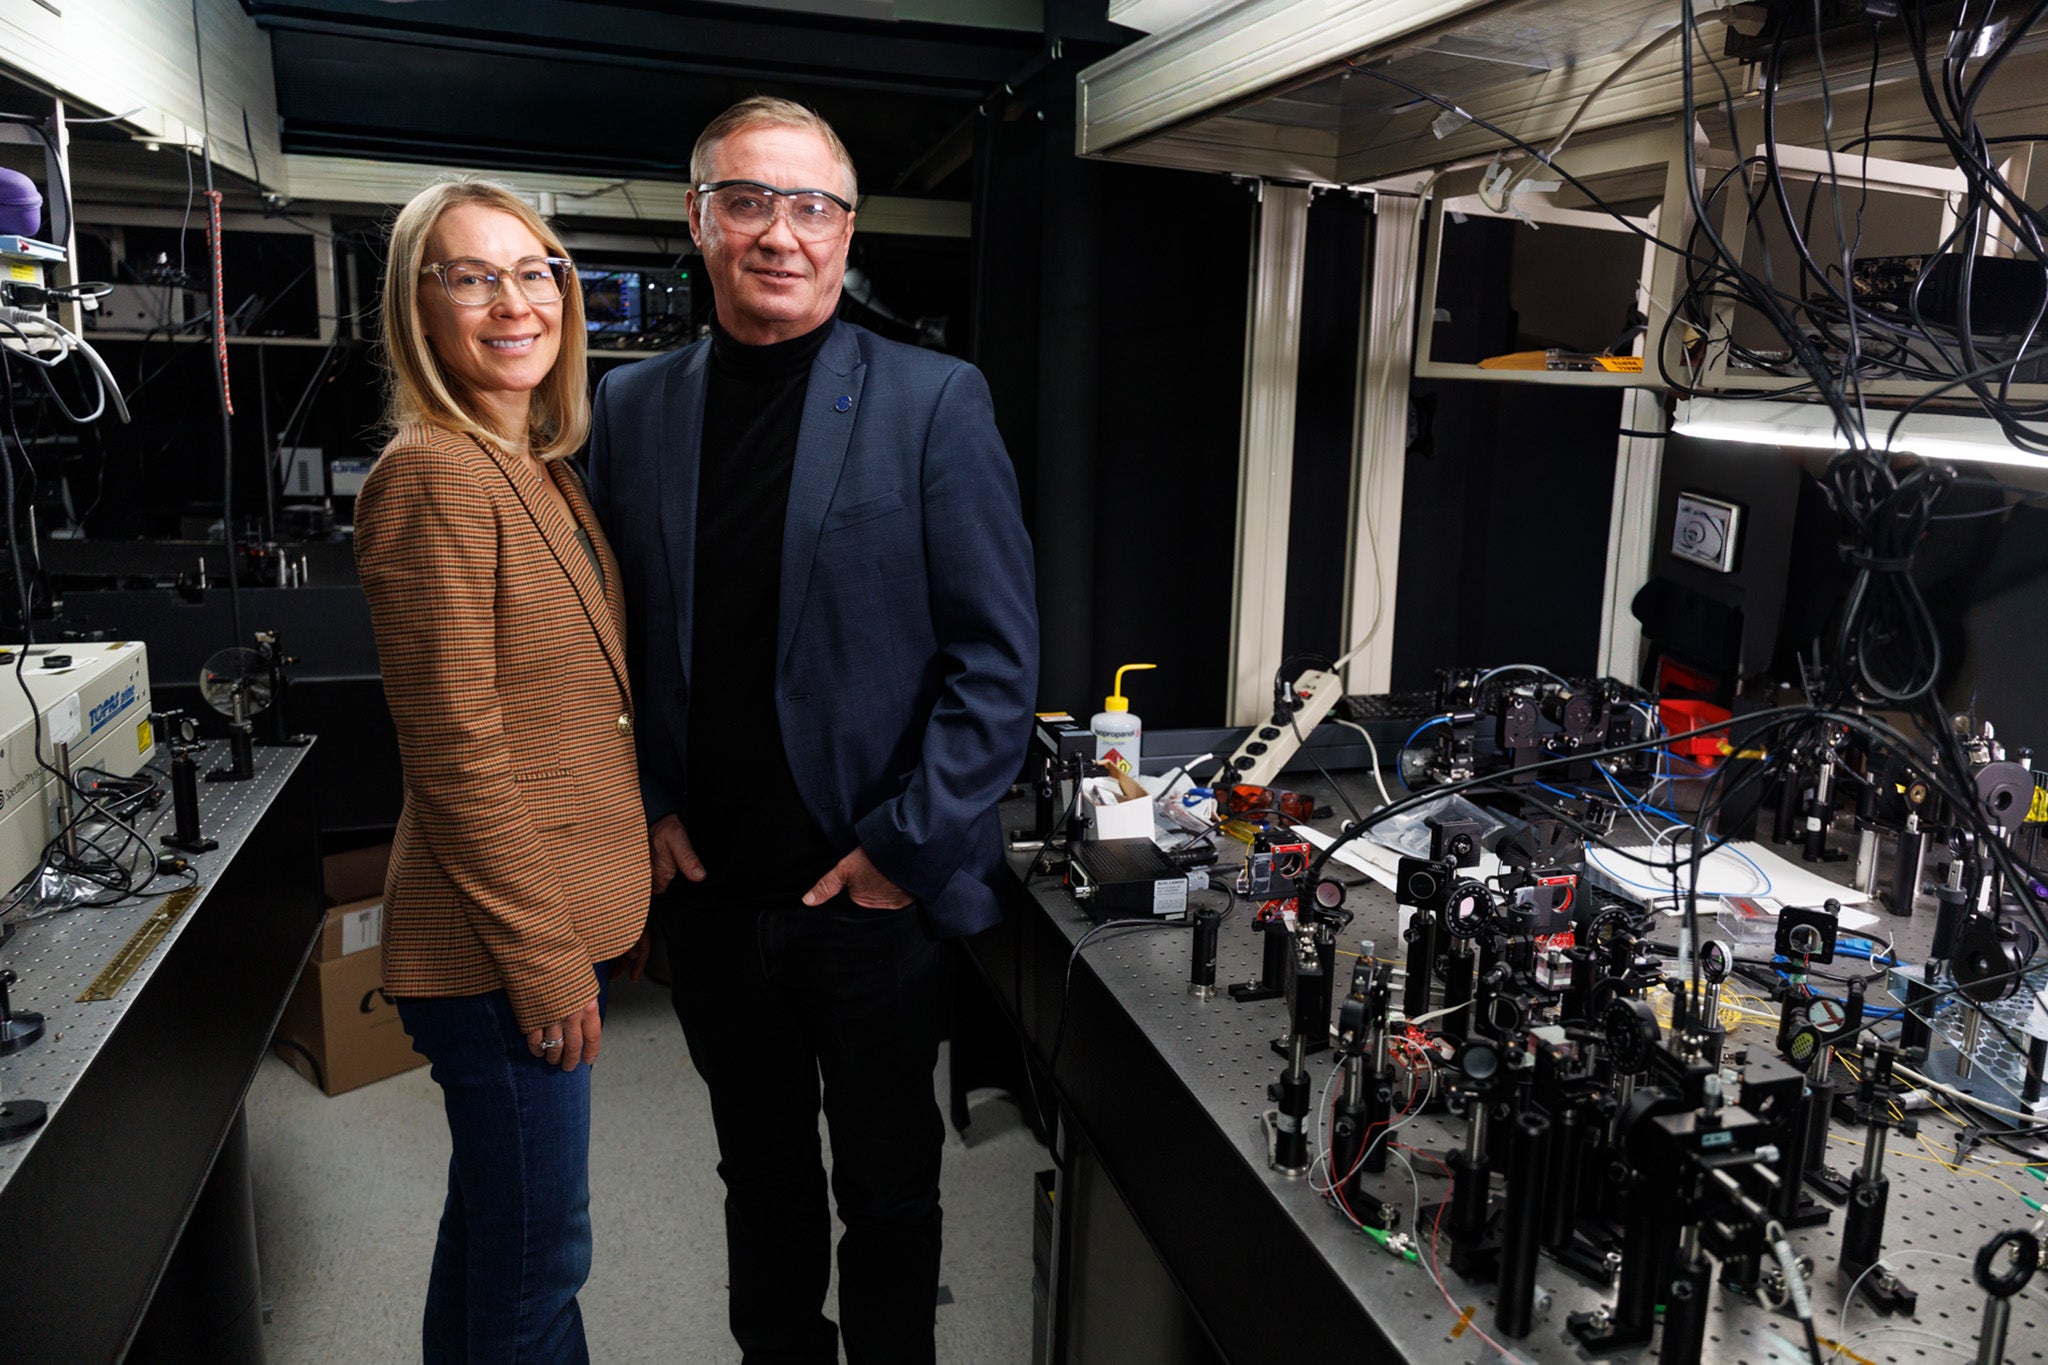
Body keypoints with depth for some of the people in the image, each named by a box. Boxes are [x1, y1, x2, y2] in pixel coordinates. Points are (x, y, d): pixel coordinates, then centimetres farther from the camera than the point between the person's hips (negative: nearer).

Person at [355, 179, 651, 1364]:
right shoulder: (433, 477, -17)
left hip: (561, 923, 9)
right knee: (537, 1262, 7)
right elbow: (456, 755, -20)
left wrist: (618, 904, 17)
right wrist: (548, 963, -17)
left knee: (496, 1223, 25)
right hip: (502, 954, -9)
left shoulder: (544, 467, 11)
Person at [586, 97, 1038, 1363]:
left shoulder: (936, 403, -8)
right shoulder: (632, 407, 4)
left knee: (888, 1187, 15)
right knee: (760, 1169, 22)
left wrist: (906, 844, -13)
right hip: (710, 884, 4)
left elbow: (999, 655, -10)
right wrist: (646, 808, 1)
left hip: (876, 888, -3)